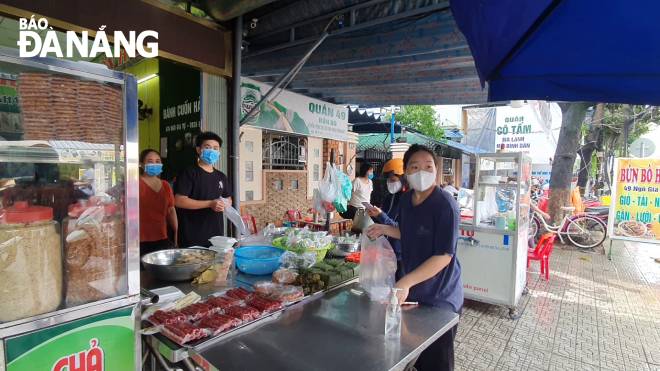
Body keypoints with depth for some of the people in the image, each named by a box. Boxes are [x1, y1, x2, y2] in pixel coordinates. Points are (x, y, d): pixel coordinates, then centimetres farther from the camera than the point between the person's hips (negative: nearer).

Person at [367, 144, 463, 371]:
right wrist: (385, 229, 1)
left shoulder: (445, 205, -22)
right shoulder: (405, 200, 1)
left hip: (440, 299, -6)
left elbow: (444, 256, -24)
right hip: (412, 292, 7)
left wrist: (406, 282, -29)